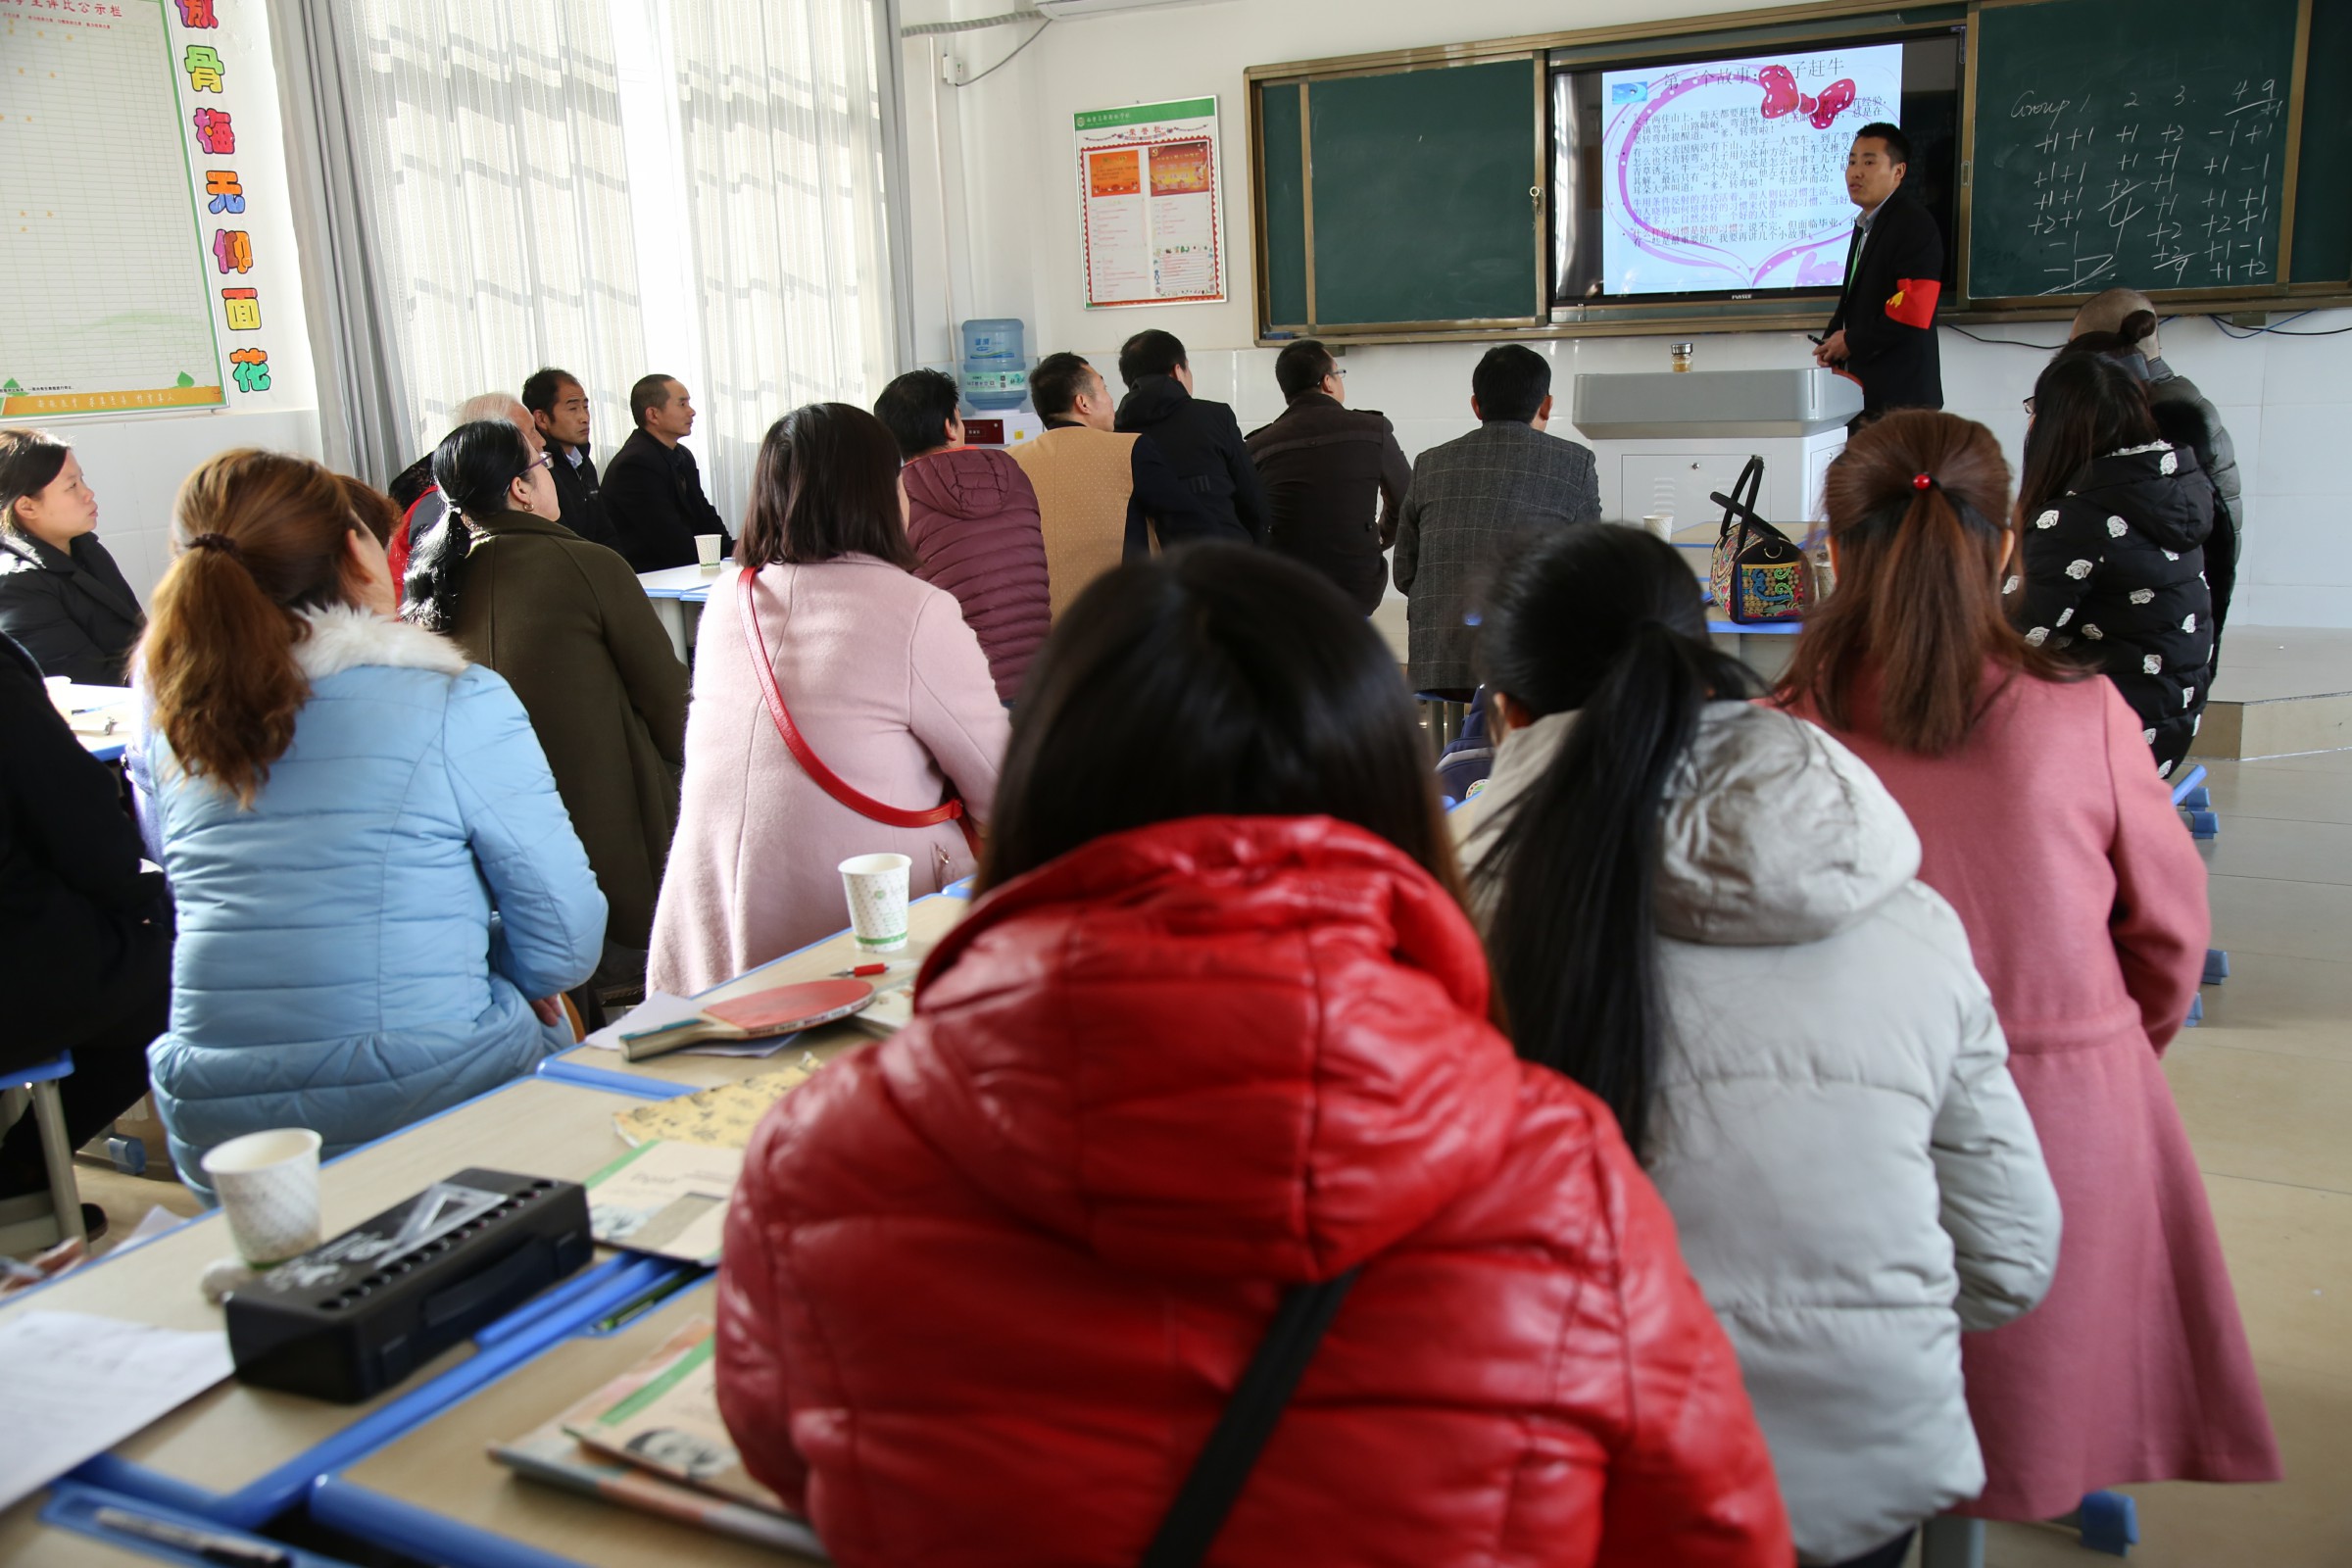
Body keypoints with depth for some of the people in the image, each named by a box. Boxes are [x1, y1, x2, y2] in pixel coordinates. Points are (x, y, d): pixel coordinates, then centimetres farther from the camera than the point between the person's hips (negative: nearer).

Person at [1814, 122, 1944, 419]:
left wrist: (1851, 342, -11)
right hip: (1864, 392, 9)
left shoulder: (1914, 225, -12)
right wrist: (1832, 340, 5)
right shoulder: (1866, 224, 19)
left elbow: (1913, 313, -21)